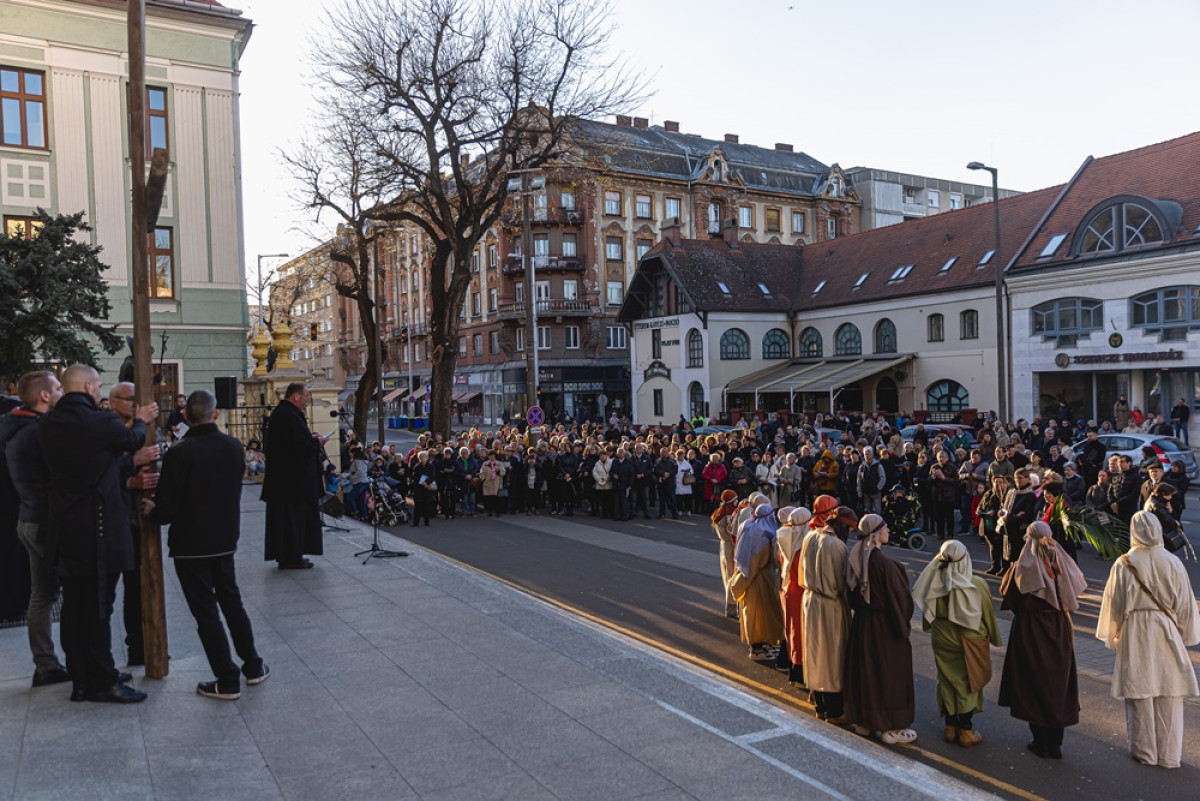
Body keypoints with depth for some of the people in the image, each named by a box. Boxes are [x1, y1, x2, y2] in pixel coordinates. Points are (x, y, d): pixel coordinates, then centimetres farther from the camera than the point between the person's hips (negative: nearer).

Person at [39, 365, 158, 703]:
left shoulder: (48, 425, 2)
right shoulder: (101, 422, -17)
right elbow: (133, 440, 4)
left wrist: (135, 422, 23)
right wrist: (141, 421, 24)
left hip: (64, 528, 7)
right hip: (97, 529, -7)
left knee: (73, 606, 14)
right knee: (98, 607, 0)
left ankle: (81, 679, 26)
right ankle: (103, 683, 8)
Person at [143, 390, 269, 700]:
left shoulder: (179, 454, -19)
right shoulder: (234, 447, -4)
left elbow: (165, 510, -16)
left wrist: (152, 509, 5)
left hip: (190, 545, -5)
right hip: (225, 539, 5)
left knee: (206, 612, 4)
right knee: (232, 602, 20)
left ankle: (228, 681, 10)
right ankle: (253, 666, 27)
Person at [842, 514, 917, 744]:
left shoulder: (856, 558, -2)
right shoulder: (883, 563, -25)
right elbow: (899, 597, -18)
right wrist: (903, 625, -6)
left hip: (862, 622, 7)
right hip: (883, 625, -7)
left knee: (866, 670, 19)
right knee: (888, 673, 6)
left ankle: (866, 716, 32)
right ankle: (890, 727, 18)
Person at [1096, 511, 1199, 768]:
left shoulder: (1124, 565, -10)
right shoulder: (1173, 563, -5)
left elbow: (1116, 605, -4)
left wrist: (1113, 636, 8)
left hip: (1135, 634, -2)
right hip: (1168, 633, 2)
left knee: (1140, 693, 7)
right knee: (1169, 695, 9)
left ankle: (1144, 751, 16)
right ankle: (1169, 754, 16)